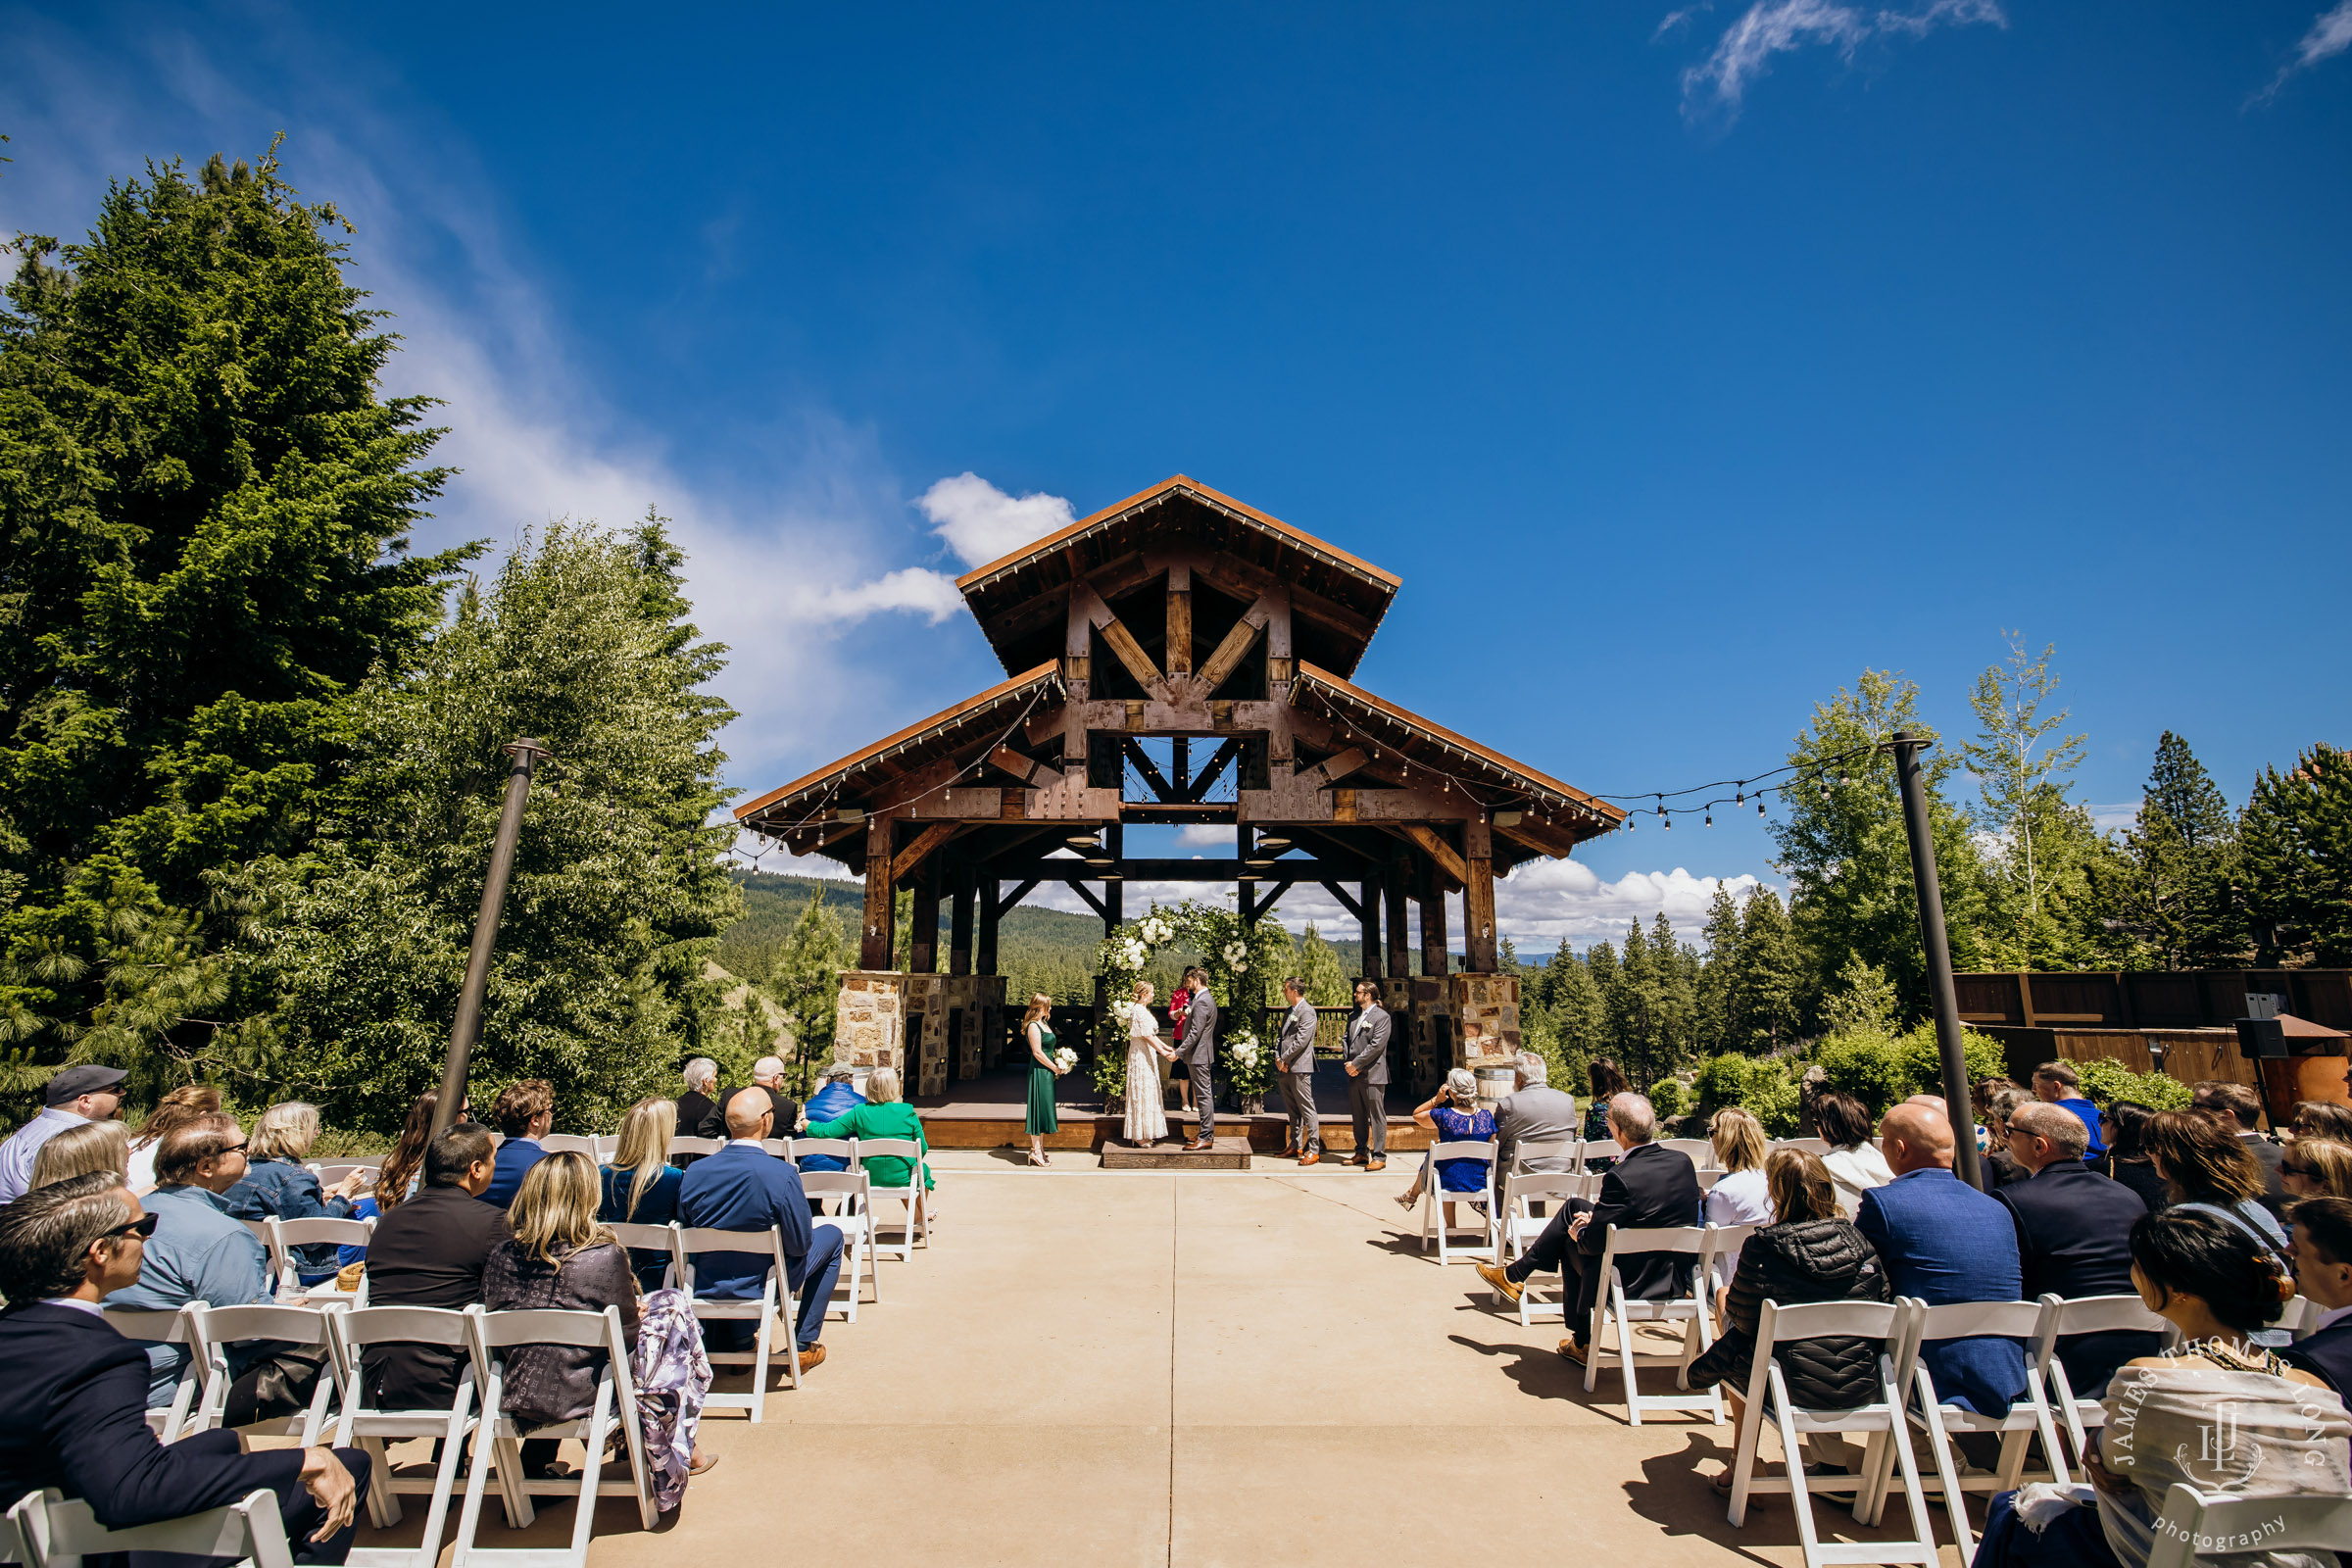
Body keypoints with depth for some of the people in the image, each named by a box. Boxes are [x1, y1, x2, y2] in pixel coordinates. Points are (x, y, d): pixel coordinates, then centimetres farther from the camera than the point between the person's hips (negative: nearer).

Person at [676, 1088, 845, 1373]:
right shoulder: (781, 1174, -28)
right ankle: (804, 1344, 20)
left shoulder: (693, 1172, -15)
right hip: (762, 1285, -5)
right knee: (832, 1235, 18)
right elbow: (800, 1244, -17)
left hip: (706, 1287, 5)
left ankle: (739, 1340, 35)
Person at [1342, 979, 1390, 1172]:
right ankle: (1362, 1152, 23)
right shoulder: (1355, 1016, 17)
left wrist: (1356, 1064, -15)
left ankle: (1379, 1157, 3)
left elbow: (1377, 1045, -15)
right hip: (1354, 1075, 8)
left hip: (1372, 1075, -8)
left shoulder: (1381, 1016, -8)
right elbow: (1347, 1040, 17)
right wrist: (1348, 1063, 1)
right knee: (1358, 1116, 13)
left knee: (1376, 1116, -2)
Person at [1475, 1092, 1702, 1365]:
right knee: (1573, 1207, 17)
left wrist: (1579, 1234, 3)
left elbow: (1594, 1242, -20)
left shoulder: (1621, 1177, -28)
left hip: (1632, 1284, -7)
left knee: (1571, 1241, 20)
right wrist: (1597, 1218, 8)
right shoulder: (1683, 1161, -5)